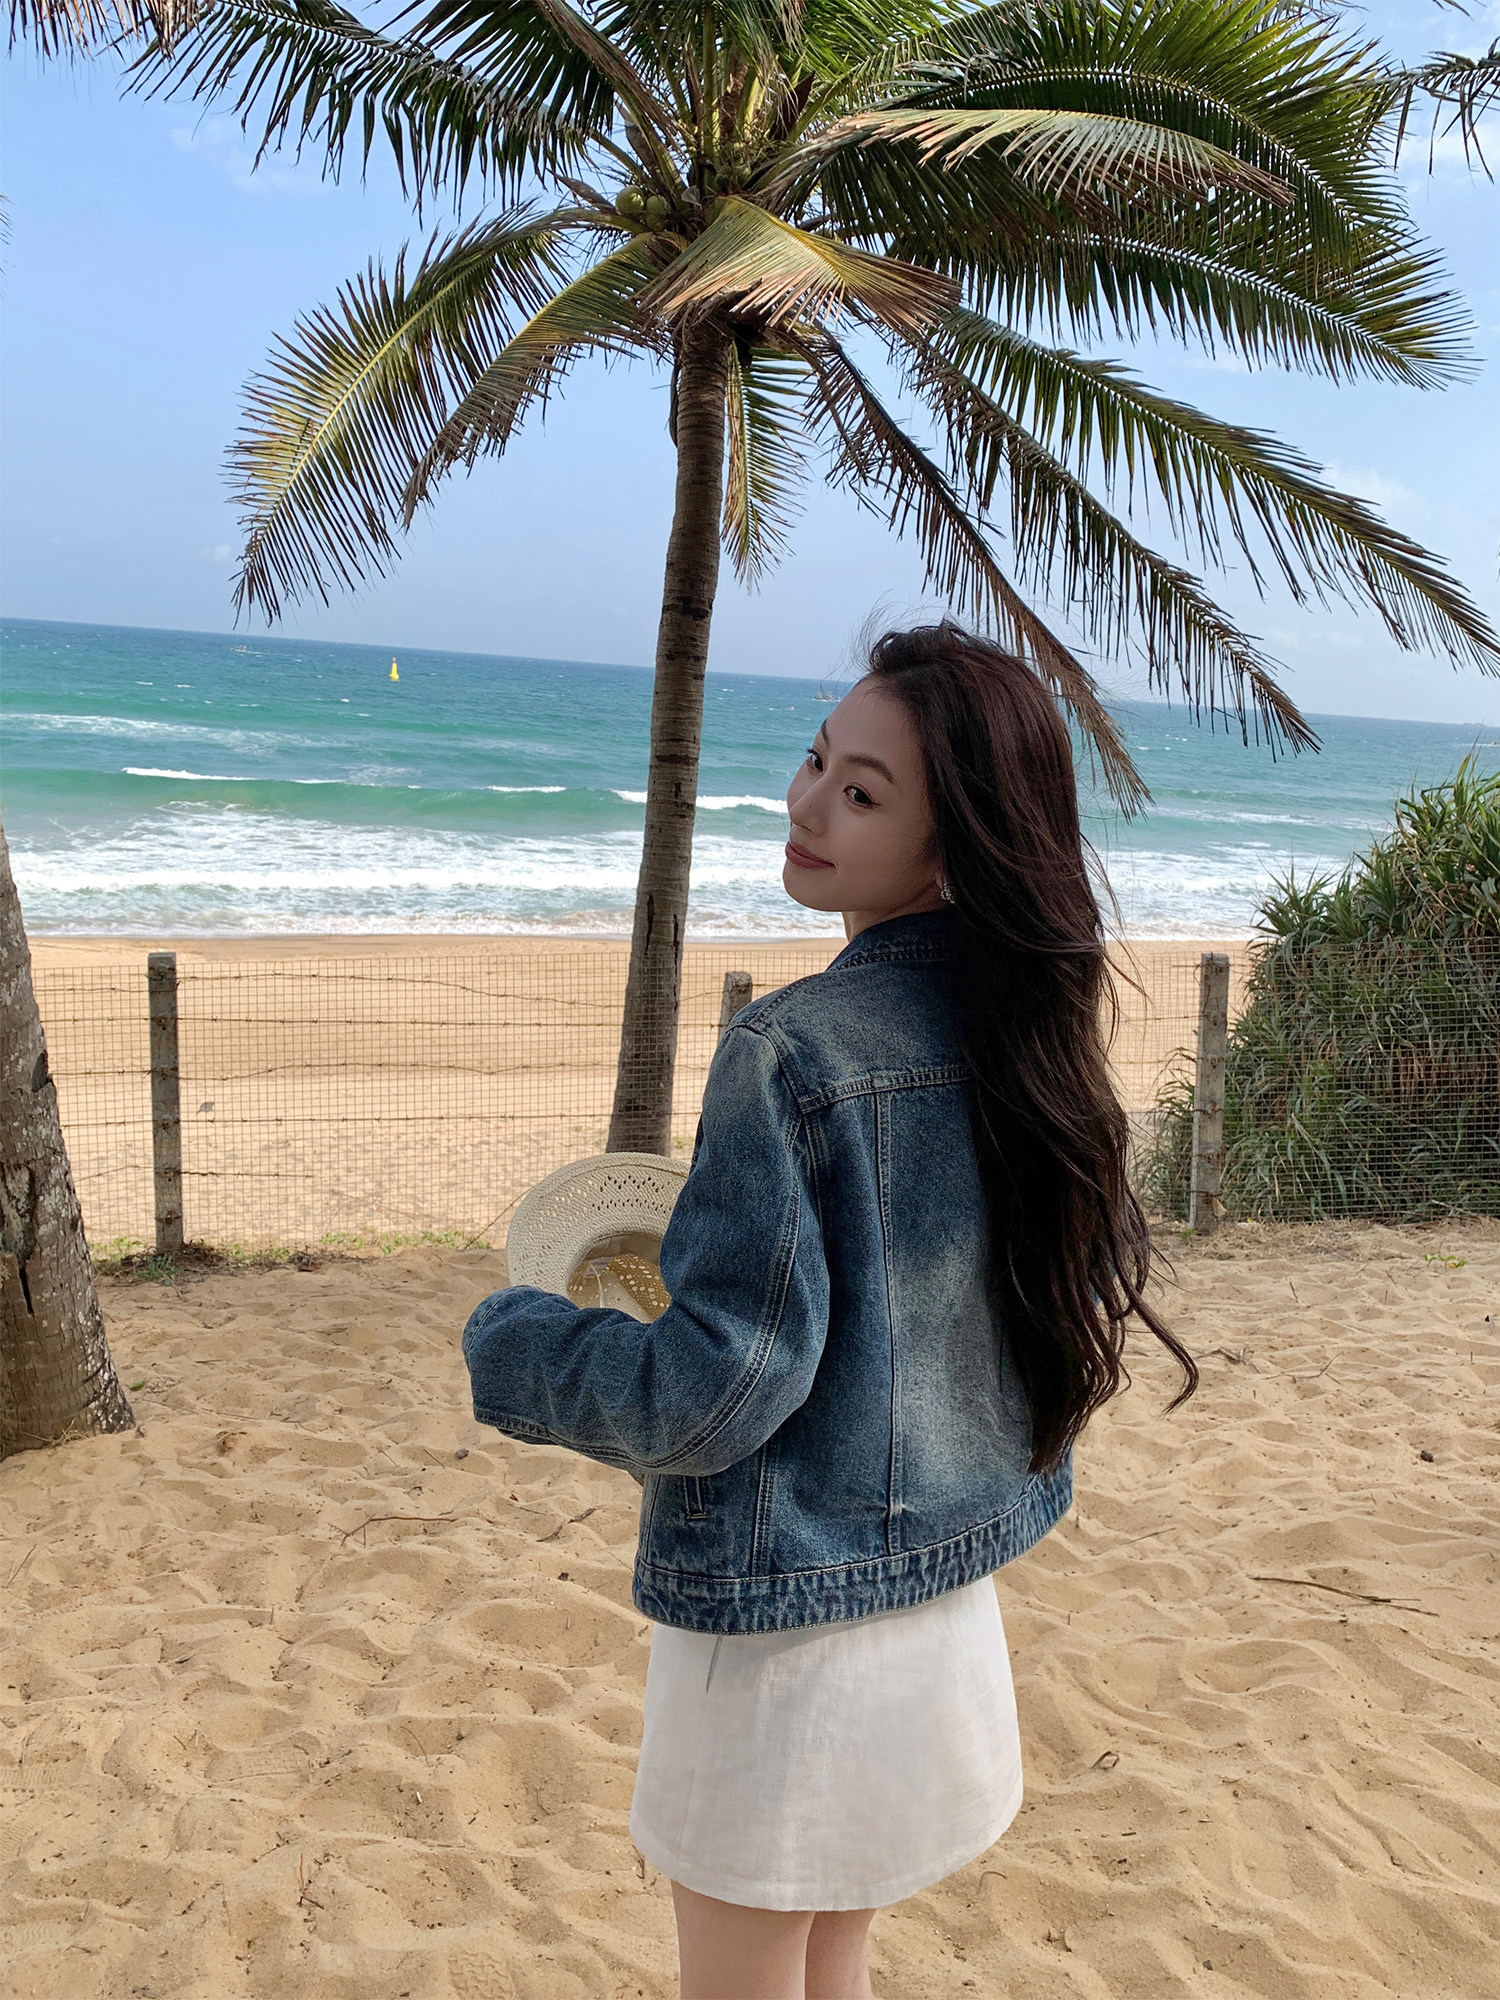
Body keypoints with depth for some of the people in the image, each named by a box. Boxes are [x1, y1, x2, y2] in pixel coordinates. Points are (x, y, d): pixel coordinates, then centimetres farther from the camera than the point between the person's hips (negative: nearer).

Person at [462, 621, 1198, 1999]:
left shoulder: (797, 1050, -24)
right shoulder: (1025, 1040, -1)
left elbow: (719, 1388, -22)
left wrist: (513, 1344, -5)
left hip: (781, 1630, -7)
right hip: (946, 1611, 7)